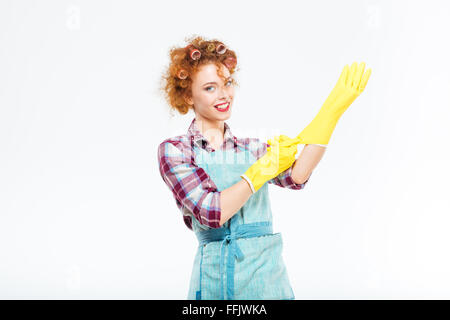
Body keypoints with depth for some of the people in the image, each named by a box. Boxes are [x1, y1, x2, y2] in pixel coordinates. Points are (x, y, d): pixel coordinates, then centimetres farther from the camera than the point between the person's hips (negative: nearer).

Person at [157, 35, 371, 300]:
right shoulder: (174, 150, -2)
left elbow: (297, 176, -11)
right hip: (216, 278, -3)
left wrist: (334, 108, -12)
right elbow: (211, 213, -14)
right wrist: (264, 169, -11)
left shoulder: (253, 148, 10)